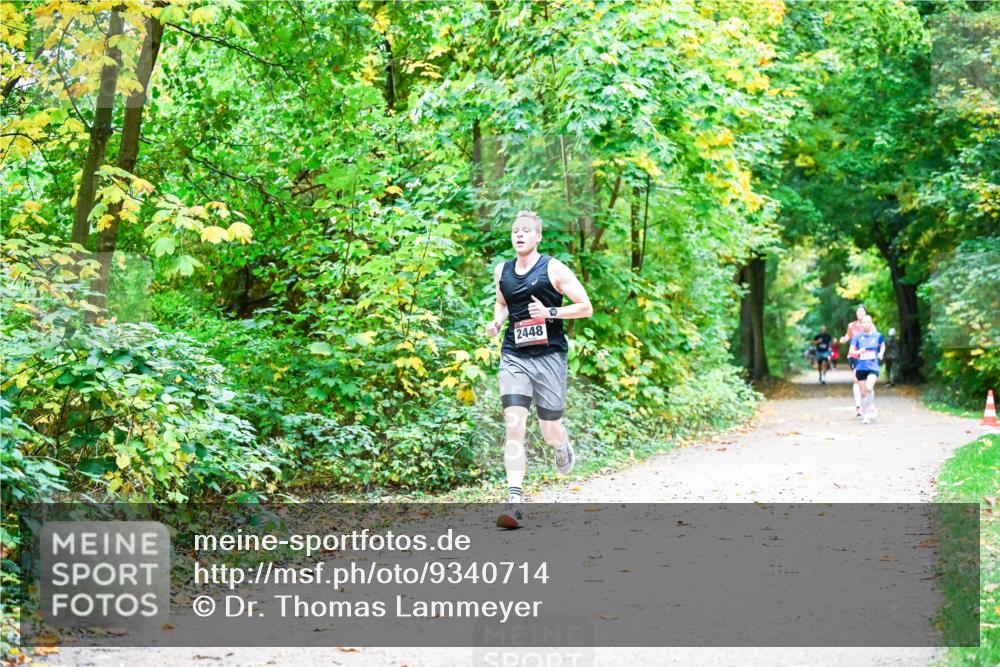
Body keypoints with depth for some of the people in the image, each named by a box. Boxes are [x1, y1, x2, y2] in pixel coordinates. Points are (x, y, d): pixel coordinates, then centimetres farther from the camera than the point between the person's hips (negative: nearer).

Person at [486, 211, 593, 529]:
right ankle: (514, 502, -14)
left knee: (549, 429, 7)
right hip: (514, 357, 3)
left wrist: (550, 312, -16)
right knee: (514, 426, -12)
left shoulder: (554, 269, -4)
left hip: (549, 356, -2)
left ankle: (564, 447, 47)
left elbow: (586, 307, -4)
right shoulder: (501, 272, 9)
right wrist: (496, 321, 7)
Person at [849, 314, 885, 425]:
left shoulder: (877, 336, 2)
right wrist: (858, 352, -26)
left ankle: (871, 408, -3)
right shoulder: (857, 336, -1)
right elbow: (851, 350, -6)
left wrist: (881, 353, 5)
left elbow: (883, 345, 22)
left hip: (873, 367, -1)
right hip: (861, 367, 1)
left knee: (869, 387, -23)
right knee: (863, 392, 5)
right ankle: (864, 414, 22)